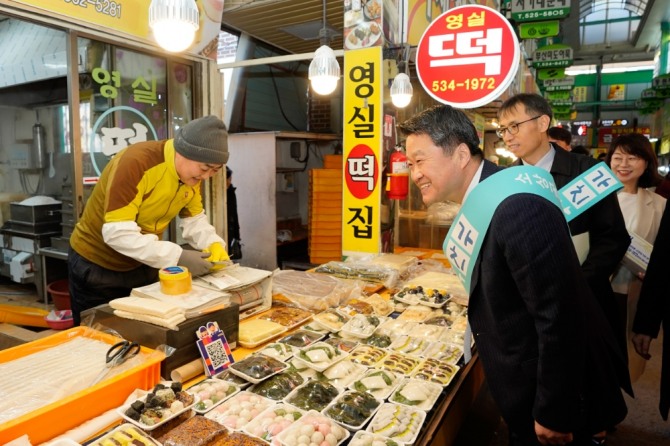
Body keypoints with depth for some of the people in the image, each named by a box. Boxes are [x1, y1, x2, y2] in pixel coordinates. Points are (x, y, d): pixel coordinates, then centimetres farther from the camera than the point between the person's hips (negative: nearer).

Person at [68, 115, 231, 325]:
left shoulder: (194, 172, -8)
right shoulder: (135, 162, -31)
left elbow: (194, 218, 1)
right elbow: (117, 232, -34)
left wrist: (213, 243, -18)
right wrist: (177, 257, -37)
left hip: (143, 265, 6)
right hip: (97, 265, -6)